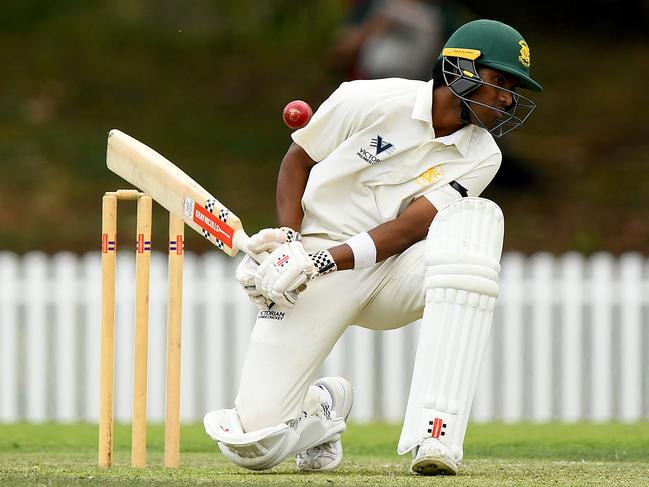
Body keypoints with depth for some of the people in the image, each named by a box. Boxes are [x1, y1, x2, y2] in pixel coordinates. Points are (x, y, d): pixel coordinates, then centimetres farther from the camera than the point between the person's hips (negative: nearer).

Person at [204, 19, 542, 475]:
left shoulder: (481, 157, -3)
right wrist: (291, 241, -10)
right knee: (255, 445, -17)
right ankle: (323, 403, 25)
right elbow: (298, 160, 6)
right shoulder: (370, 102, -9)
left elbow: (408, 228, -13)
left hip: (395, 271, 2)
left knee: (477, 217, -32)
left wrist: (324, 261, -26)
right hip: (316, 282, -2)